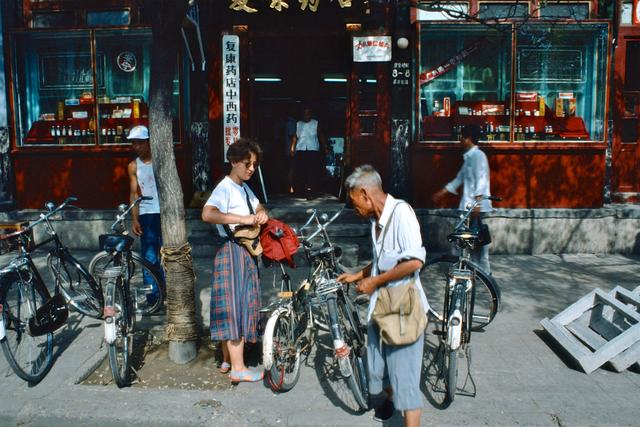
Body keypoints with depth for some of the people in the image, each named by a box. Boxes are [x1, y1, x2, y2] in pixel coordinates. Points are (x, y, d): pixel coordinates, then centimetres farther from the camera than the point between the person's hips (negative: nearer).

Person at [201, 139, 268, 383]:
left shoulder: (243, 187, 16)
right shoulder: (225, 187, -14)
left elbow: (258, 207, 29)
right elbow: (207, 214, -31)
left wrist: (262, 214, 5)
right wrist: (244, 219, -28)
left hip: (244, 252, 10)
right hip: (232, 251, -10)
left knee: (231, 308, 14)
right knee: (236, 307, -6)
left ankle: (227, 360, 24)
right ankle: (238, 369, 0)